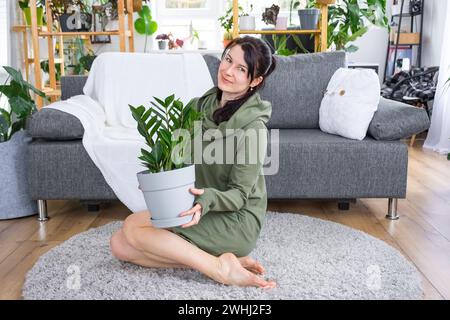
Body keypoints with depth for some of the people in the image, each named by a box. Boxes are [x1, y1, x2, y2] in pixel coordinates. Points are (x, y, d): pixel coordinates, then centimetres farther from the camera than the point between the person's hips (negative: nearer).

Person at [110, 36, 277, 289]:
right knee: (120, 245, -4)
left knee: (134, 226, -17)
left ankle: (221, 267, -17)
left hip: (236, 221, -8)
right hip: (200, 209, 8)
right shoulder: (204, 104, 1)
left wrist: (207, 200, -37)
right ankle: (222, 256, -9)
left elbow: (239, 194, -16)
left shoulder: (253, 127, -20)